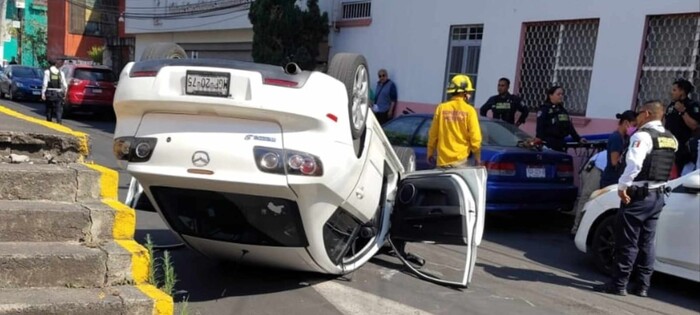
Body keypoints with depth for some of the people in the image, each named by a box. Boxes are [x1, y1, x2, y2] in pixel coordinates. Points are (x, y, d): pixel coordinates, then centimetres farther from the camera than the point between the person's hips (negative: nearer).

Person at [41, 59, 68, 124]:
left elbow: (45, 84, -8)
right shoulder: (60, 72, 7)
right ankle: (59, 120, -16)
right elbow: (64, 85, 4)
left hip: (50, 93, -1)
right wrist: (63, 93, 15)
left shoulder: (47, 72, -1)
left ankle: (49, 120, 20)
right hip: (58, 93, 1)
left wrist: (43, 94, -6)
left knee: (49, 107, 13)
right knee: (58, 108, 1)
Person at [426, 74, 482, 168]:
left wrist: (430, 154, 17)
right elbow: (475, 137, -5)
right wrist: (478, 159, 6)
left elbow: (433, 134, 6)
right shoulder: (469, 110, -4)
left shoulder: (441, 108, 2)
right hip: (460, 159, -2)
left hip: (442, 160, 2)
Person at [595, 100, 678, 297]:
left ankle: (618, 284, 4)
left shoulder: (643, 135, -15)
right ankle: (643, 286, 19)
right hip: (658, 195, 8)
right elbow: (668, 168, 16)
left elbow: (634, 164, -26)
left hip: (638, 194, -8)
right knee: (646, 242, 14)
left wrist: (622, 186, -21)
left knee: (627, 241, -2)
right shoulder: (671, 139, 12)